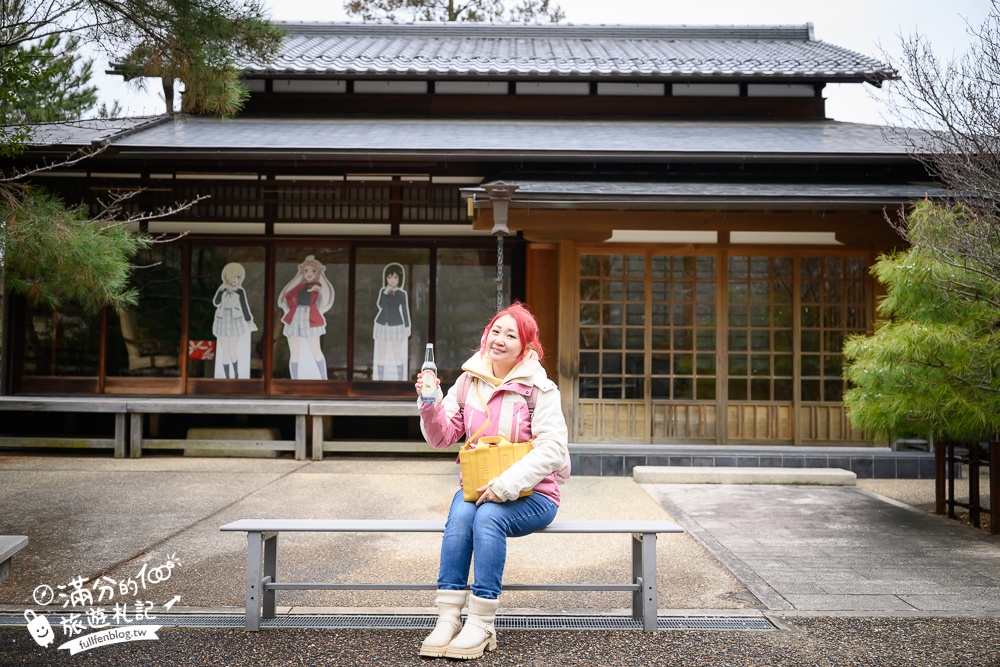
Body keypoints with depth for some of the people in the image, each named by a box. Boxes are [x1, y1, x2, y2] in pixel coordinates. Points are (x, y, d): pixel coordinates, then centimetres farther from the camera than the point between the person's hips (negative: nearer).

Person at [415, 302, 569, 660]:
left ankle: (481, 624, -26)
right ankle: (447, 619, -26)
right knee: (460, 514, -27)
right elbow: (442, 437, 3)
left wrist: (506, 484, -25)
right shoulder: (469, 381, 6)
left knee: (488, 516, -31)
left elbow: (551, 449, -17)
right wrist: (431, 404, -16)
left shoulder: (539, 389, -7)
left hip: (529, 494, -3)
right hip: (477, 487, 3)